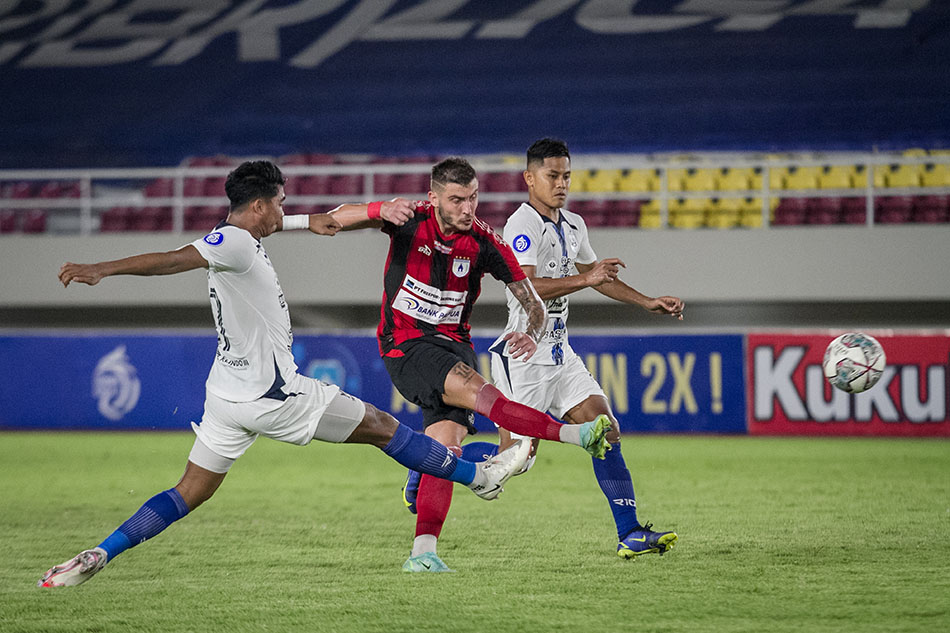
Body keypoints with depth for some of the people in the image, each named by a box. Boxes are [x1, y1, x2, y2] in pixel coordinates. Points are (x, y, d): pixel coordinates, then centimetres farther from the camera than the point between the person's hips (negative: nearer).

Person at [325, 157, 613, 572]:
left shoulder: (485, 244, -5)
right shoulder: (411, 220, -9)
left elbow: (532, 303, -3)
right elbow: (336, 219, -13)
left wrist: (531, 333, -26)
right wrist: (381, 211, -33)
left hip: (454, 345, 3)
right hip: (405, 346, -3)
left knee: (446, 444, -15)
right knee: (474, 388, -28)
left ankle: (423, 551, -17)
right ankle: (576, 435, -34)